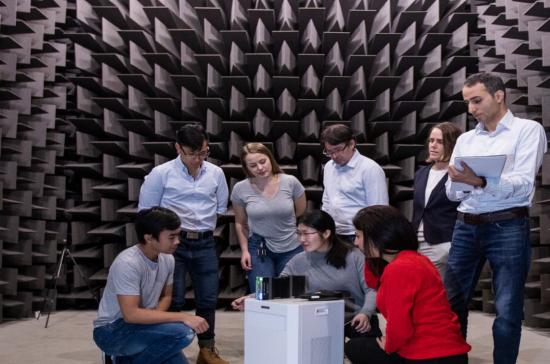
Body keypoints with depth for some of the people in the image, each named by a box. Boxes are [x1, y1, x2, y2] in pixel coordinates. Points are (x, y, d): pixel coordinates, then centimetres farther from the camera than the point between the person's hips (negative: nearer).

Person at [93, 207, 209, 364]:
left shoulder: (167, 259, -4)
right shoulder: (127, 263, -27)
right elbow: (131, 314, -32)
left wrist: (153, 319, -12)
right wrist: (182, 317, -32)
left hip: (141, 325, 8)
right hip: (112, 330, -8)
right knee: (182, 332, -28)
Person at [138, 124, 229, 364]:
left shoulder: (216, 173, 6)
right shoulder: (161, 173, -5)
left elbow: (221, 208, 18)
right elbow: (146, 211, 1)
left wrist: (204, 224, 11)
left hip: (205, 244, 4)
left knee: (208, 298, 9)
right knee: (173, 300, -2)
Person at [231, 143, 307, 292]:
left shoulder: (290, 182, -11)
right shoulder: (240, 189, -8)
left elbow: (303, 215, 4)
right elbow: (240, 223, 5)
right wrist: (245, 250, 1)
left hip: (292, 249, 0)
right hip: (259, 248, 0)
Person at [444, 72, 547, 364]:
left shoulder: (528, 130, 1)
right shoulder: (465, 139, 16)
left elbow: (523, 185, -12)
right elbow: (452, 192, 12)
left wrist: (478, 181, -26)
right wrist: (462, 182, -11)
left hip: (507, 227, -5)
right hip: (466, 227, 5)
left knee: (507, 311, -1)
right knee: (451, 302, 8)